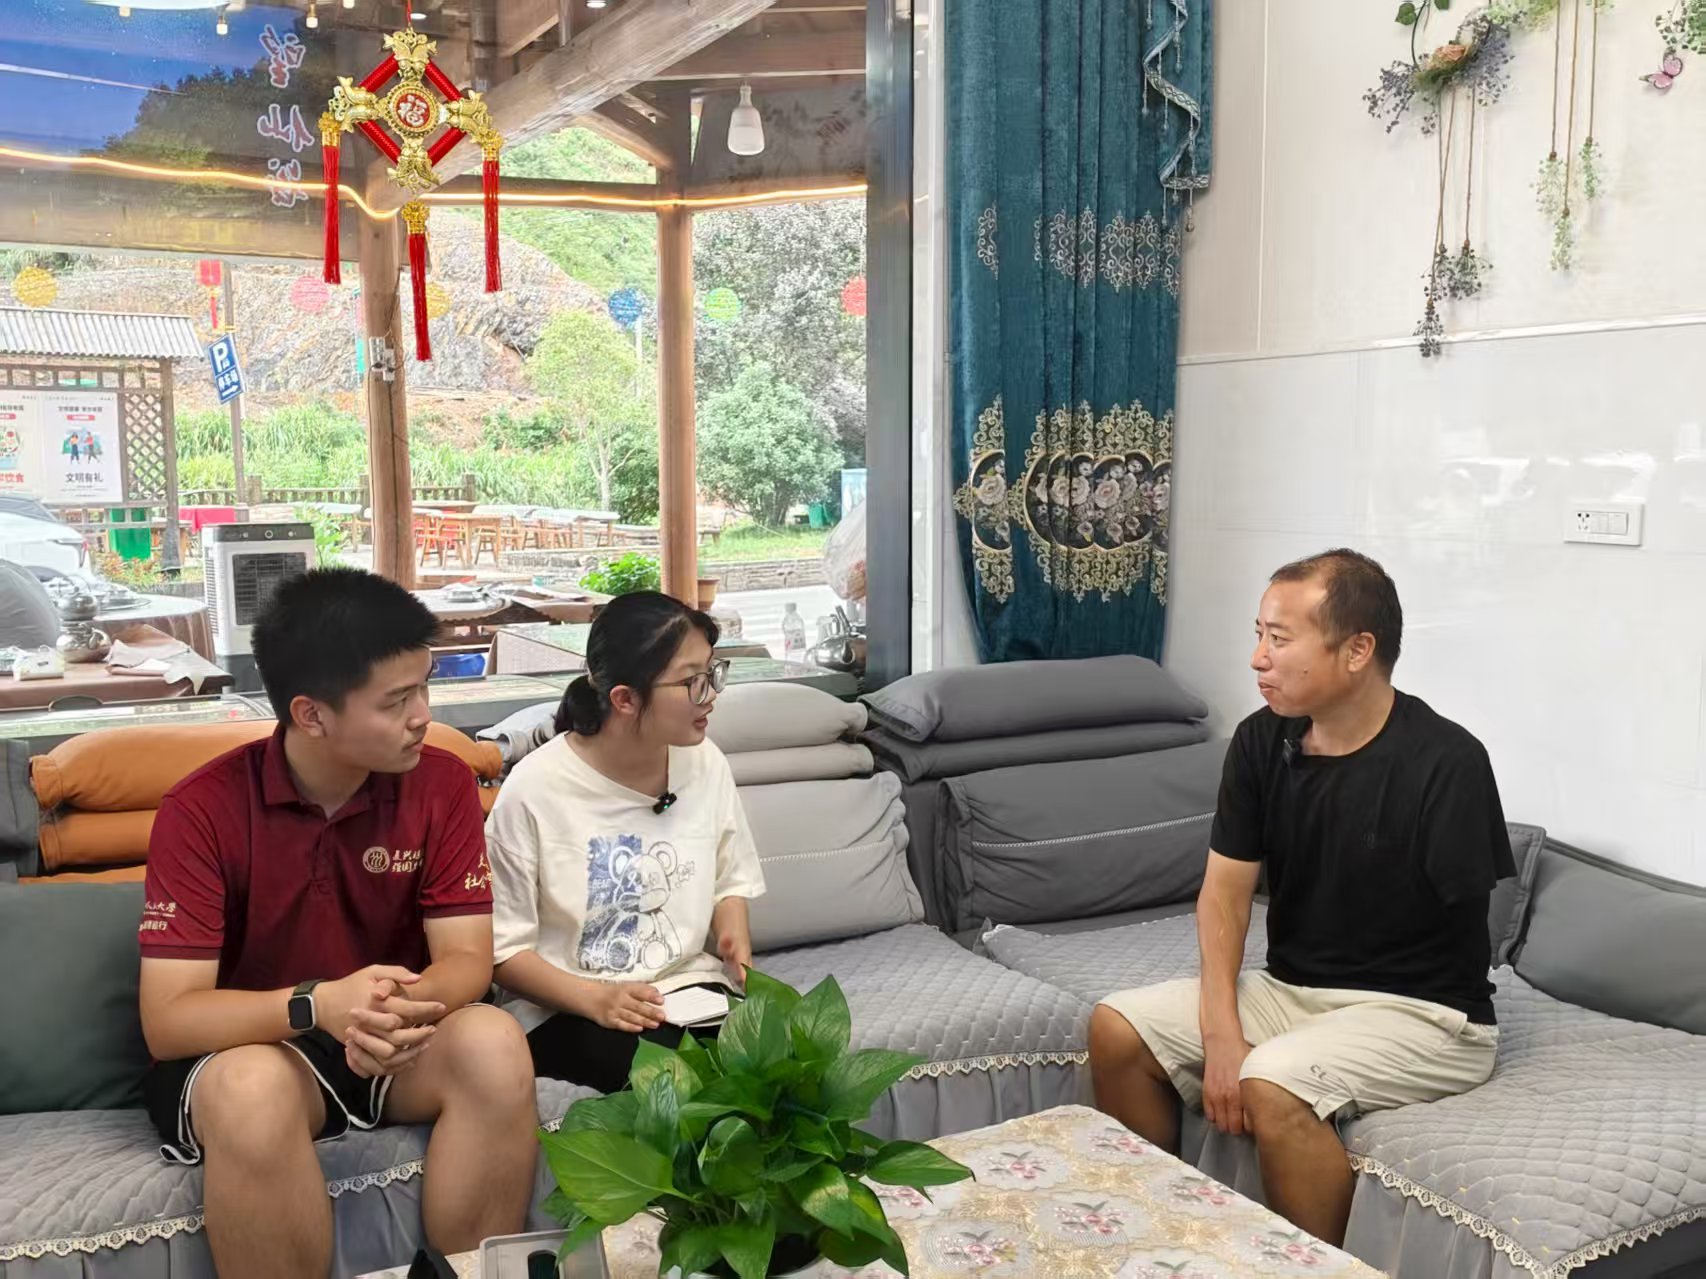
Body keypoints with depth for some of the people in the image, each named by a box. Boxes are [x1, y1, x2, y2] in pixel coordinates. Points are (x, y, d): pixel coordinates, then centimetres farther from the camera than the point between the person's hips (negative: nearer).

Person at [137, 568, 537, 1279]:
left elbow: (467, 959, -10)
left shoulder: (443, 783, -9)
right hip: (246, 1050, -2)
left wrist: (408, 1004, -34)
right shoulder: (202, 811, -17)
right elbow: (168, 1019, -20)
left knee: (492, 1044, -28)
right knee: (256, 1090, -36)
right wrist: (318, 1004, -38)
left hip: (395, 1043, 3)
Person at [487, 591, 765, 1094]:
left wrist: (733, 929, -6)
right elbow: (504, 948, -9)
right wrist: (594, 999, -23)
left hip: (691, 988, 5)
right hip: (567, 1011, -4)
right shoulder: (534, 790, -15)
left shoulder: (705, 763, 0)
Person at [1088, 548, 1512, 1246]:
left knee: (1271, 1084, -32)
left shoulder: (1446, 762, -19)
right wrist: (1221, 1034, -14)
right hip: (1291, 990, 7)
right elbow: (1225, 890, 0)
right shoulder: (1263, 741, -1)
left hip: (1423, 1013, -6)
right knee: (1116, 1028, -7)